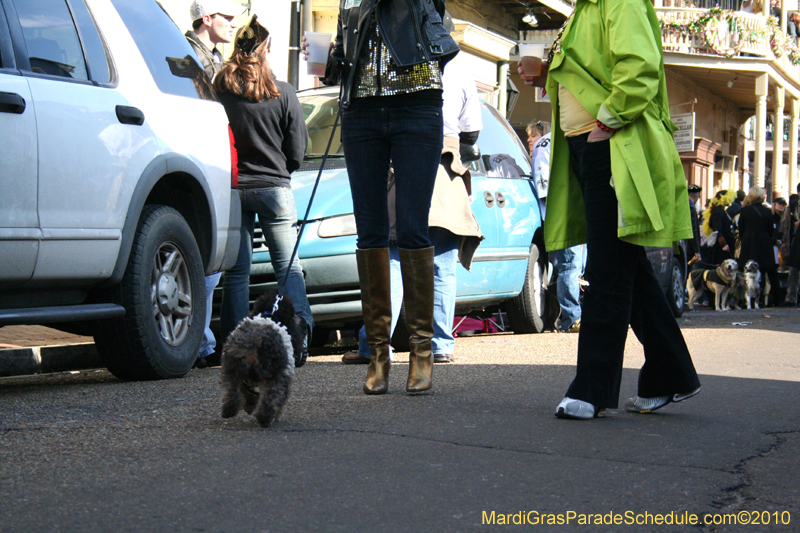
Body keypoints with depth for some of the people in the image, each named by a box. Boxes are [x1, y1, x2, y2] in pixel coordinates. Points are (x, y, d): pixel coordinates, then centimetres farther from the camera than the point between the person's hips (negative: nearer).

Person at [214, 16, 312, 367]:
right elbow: (297, 150, 1)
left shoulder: (219, 91, -3)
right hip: (274, 187, -1)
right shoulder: (283, 93, -5)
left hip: (232, 189, 2)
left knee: (236, 271, 7)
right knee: (288, 267, 5)